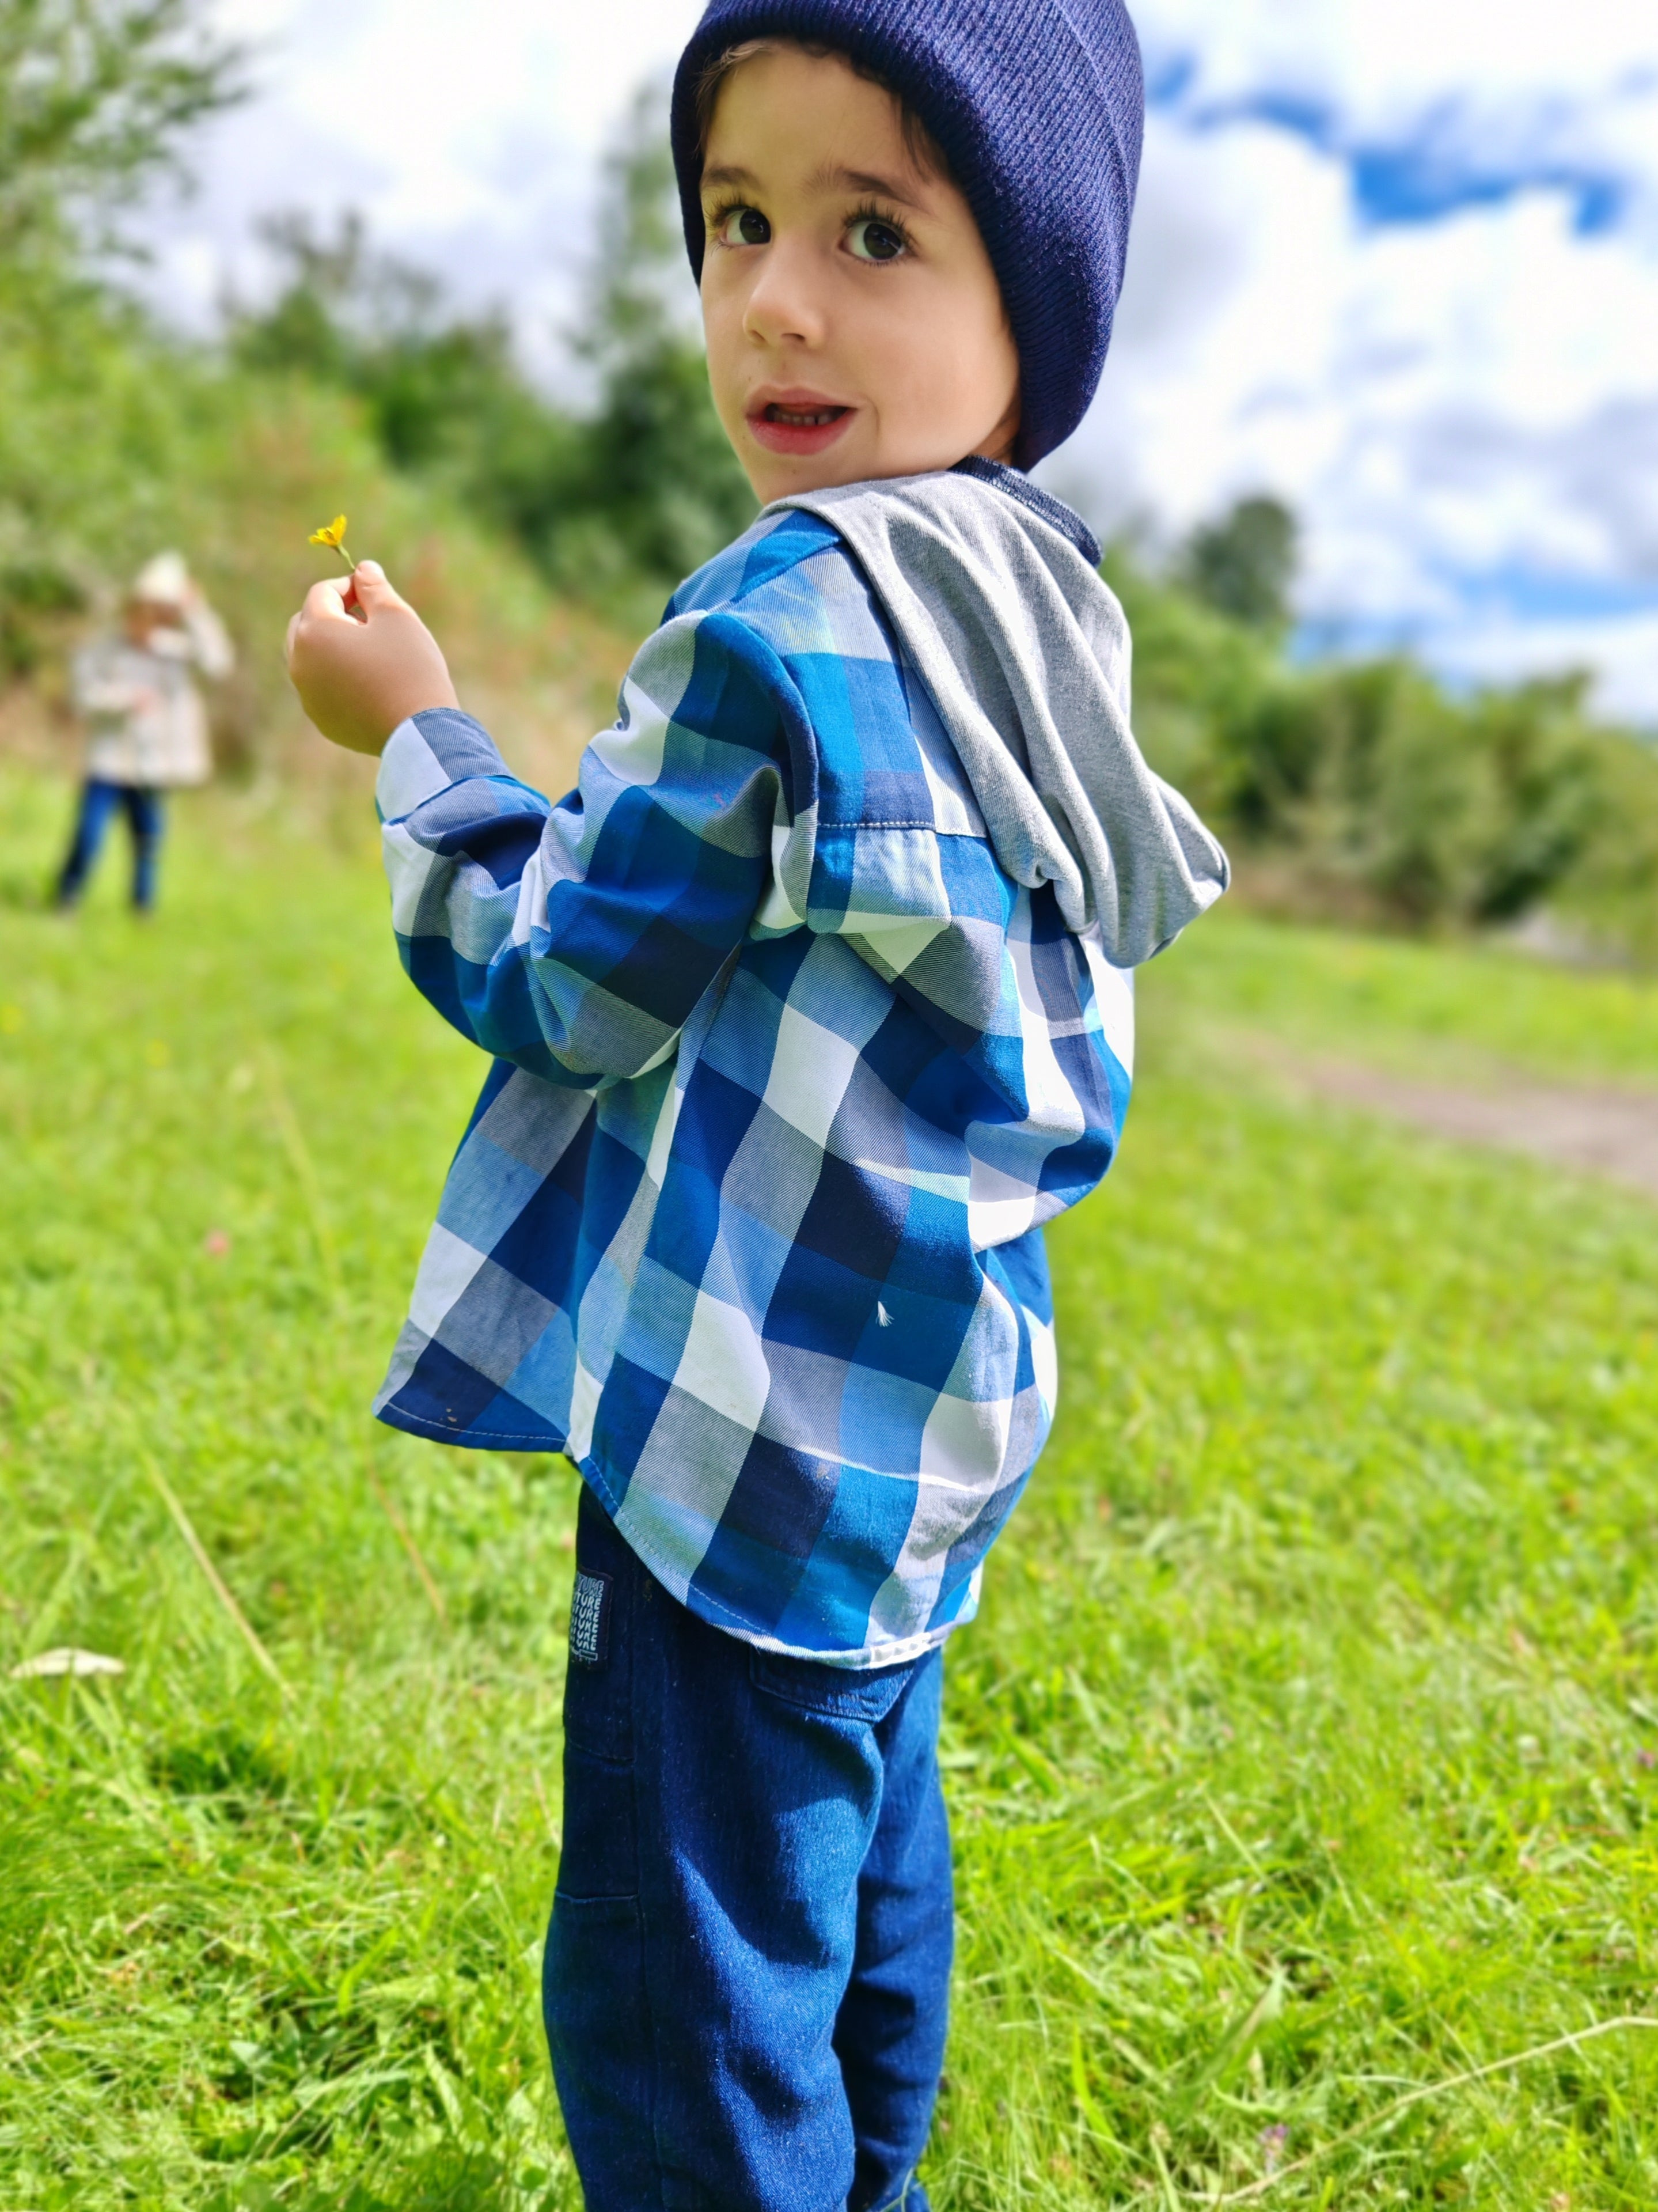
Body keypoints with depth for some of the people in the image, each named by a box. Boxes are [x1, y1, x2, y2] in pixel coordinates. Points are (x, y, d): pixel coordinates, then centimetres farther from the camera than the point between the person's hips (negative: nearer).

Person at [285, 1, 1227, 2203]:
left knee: (682, 2003, 6)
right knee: (858, 1863, 27)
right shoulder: (1035, 604, 6)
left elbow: (564, 984, -13)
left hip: (747, 1422, -10)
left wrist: (415, 735, -1)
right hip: (908, 1408, 10)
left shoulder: (795, 610, -22)